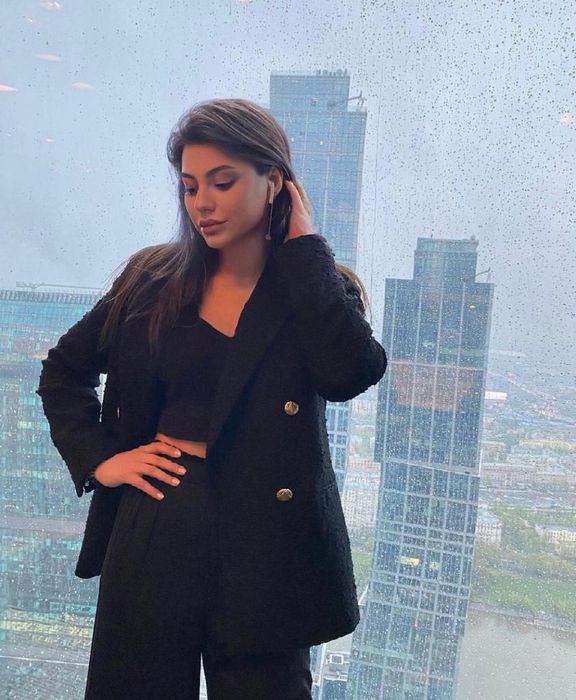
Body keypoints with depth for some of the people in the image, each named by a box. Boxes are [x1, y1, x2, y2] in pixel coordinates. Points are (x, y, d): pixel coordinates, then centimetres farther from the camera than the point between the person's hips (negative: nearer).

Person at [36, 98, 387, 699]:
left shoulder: (317, 287, -1)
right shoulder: (153, 278, 3)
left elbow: (353, 372, -23)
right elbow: (63, 370, 14)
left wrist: (302, 244, -14)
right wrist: (97, 458, 0)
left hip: (265, 544, -1)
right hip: (154, 534, 2)